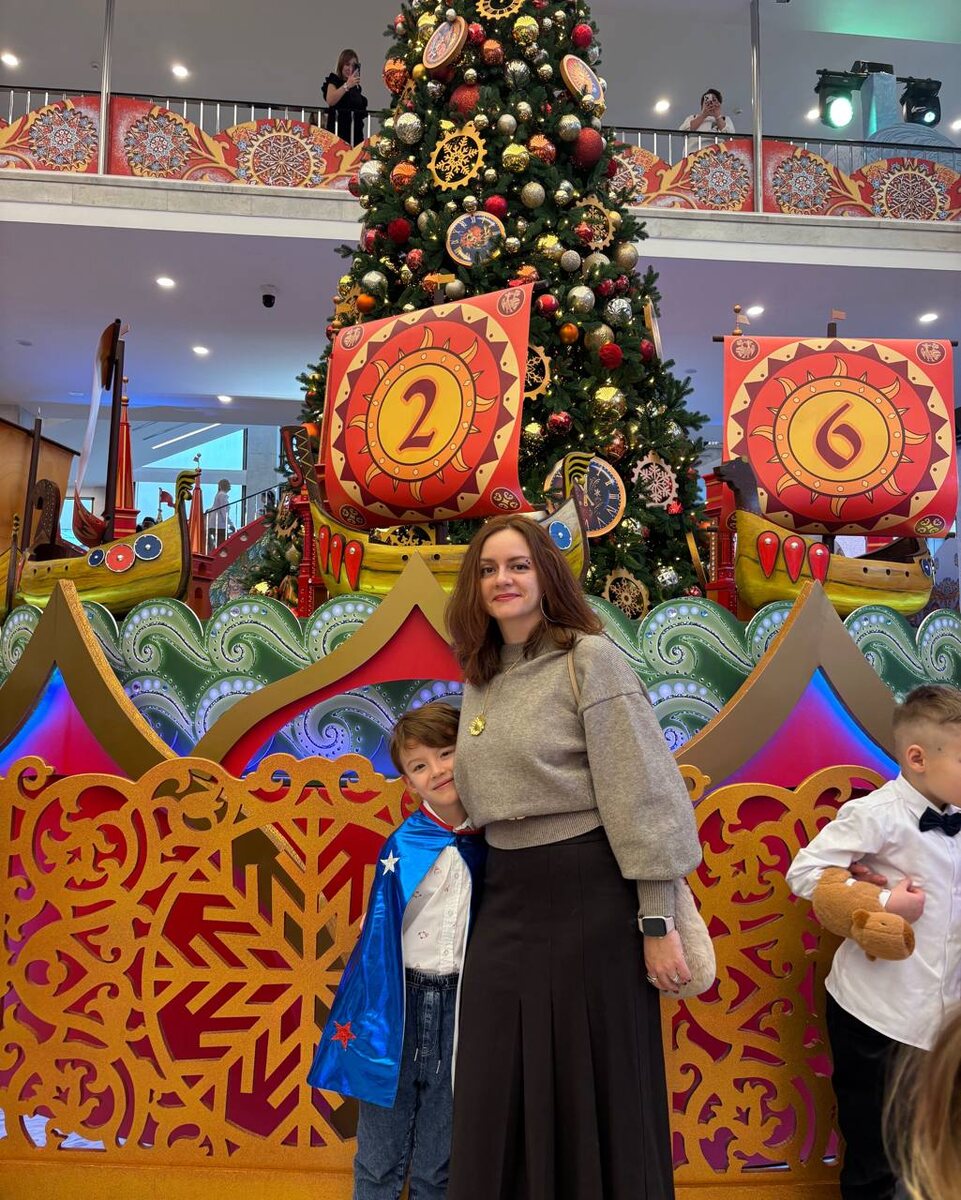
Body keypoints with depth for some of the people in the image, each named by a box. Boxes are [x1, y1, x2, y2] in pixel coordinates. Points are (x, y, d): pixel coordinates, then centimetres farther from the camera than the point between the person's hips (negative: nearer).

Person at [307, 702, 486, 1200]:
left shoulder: (492, 841, -2)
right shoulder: (403, 846, -10)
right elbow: (379, 934, -8)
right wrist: (371, 1019, -11)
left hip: (459, 1006, 2)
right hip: (400, 1000, -2)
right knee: (380, 1159, 12)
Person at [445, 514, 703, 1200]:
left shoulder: (590, 659, -8)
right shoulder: (480, 681, 11)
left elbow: (641, 794, -12)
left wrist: (657, 922, -14)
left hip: (590, 896, -6)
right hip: (507, 903, 6)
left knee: (598, 1098, 8)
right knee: (499, 1103, 14)